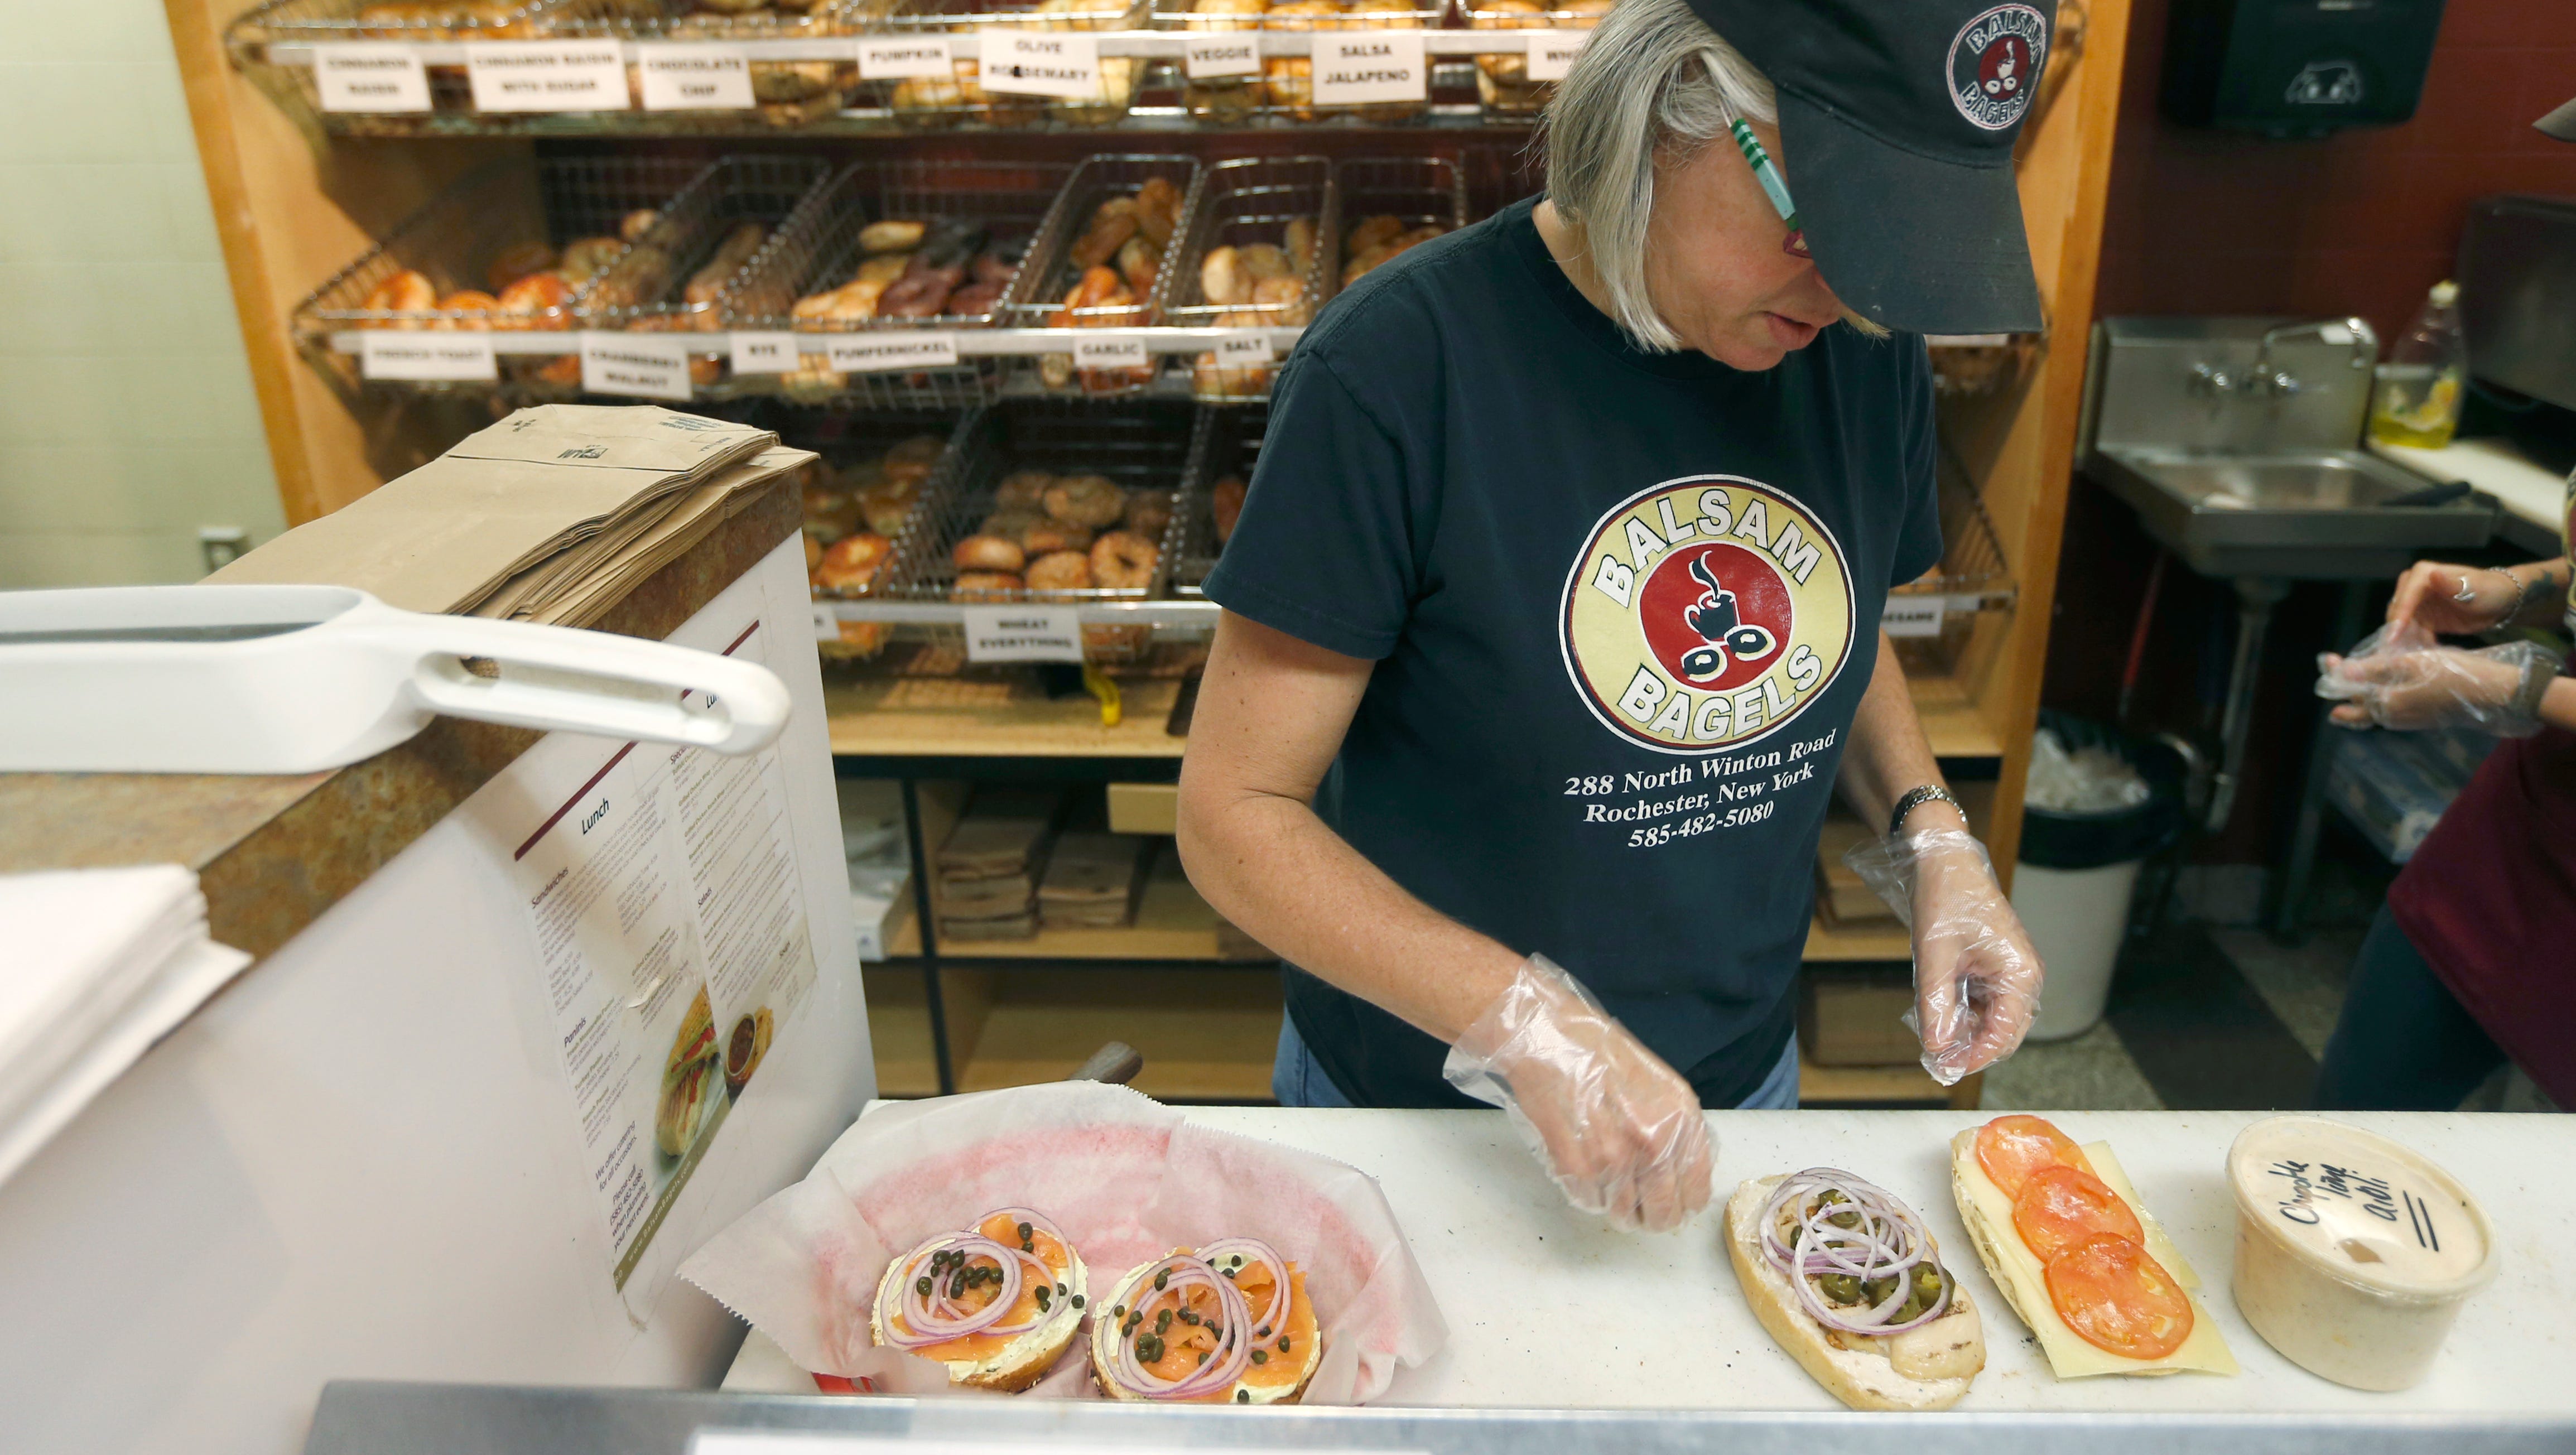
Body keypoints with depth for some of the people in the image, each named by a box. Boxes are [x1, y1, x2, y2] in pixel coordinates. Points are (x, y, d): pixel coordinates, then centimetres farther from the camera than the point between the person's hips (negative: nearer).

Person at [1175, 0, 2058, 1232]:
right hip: (1423, 1107, -4)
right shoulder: (1402, 365, -25)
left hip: (1743, 1077, 5)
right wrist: (1527, 1027, -30)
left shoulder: (1868, 357, -7)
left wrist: (1933, 840, -7)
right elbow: (1233, 815, -21)